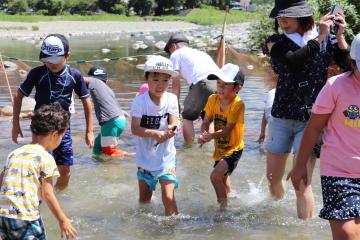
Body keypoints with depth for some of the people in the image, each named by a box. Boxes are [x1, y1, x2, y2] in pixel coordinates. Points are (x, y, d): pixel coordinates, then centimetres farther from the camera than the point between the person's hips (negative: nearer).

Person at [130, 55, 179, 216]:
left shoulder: (171, 99, -7)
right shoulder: (140, 101, -12)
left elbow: (173, 124, -12)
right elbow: (135, 129, -18)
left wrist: (171, 130, -36)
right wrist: (155, 133, -33)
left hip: (166, 157, 0)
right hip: (145, 158, 1)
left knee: (168, 197, -13)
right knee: (144, 199, 15)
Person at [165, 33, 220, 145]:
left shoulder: (176, 54, 19)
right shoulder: (200, 52, 38)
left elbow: (176, 84, 16)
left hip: (203, 83, -6)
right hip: (220, 83, 6)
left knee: (187, 117, 12)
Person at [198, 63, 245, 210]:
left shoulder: (238, 104, -25)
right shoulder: (213, 99, -7)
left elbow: (227, 129, -28)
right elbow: (206, 122, -8)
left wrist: (211, 136, -42)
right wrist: (203, 134, -29)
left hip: (233, 148, -7)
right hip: (220, 147, 7)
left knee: (215, 175, -23)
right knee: (223, 178, 28)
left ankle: (223, 204, -4)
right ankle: (229, 197, 54)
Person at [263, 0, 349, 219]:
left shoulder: (327, 40, 1)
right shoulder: (276, 43, 1)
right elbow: (291, 62, -19)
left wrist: (340, 37, -17)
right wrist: (319, 38, -17)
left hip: (311, 119, -2)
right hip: (282, 117, 3)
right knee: (273, 178, 13)